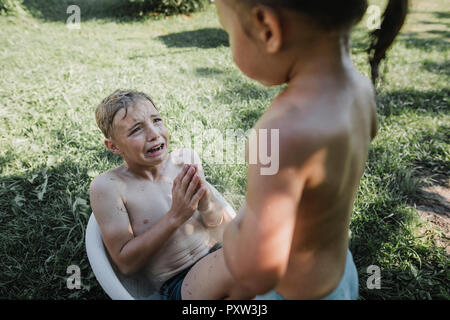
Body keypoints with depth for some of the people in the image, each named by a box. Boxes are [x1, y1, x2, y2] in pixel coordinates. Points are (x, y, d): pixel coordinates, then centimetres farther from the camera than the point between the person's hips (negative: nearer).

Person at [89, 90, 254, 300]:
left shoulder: (187, 159, 1)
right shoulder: (108, 187, -10)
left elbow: (221, 223, 4)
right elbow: (125, 264, -11)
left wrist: (206, 202, -21)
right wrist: (175, 217, -22)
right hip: (178, 285, -5)